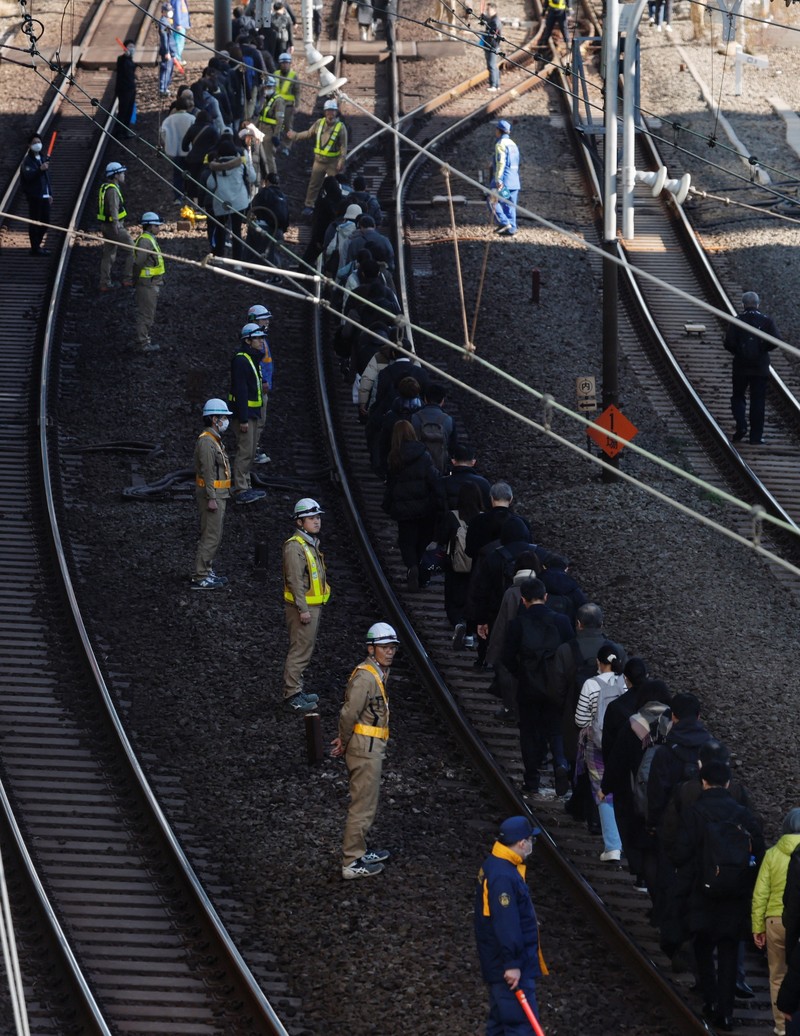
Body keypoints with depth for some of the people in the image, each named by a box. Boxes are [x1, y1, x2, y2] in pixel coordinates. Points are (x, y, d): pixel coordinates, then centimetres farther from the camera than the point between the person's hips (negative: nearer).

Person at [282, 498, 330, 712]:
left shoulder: (312, 543, 14)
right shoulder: (295, 546, -18)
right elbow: (295, 580, -22)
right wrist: (303, 610, -23)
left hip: (313, 606, 10)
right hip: (301, 607, -10)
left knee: (305, 648, 16)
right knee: (300, 650, -9)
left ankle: (295, 690, 23)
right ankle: (292, 694, -8)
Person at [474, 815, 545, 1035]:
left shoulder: (493, 865, 10)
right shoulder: (503, 877, -24)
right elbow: (506, 924, -26)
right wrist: (512, 964, -25)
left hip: (498, 963, 11)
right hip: (509, 967, -11)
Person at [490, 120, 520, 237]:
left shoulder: (501, 144, -11)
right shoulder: (513, 144, 17)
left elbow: (500, 163, -19)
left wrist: (498, 180, -21)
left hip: (504, 179, -8)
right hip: (514, 180, 8)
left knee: (493, 201, -2)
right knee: (510, 205, 9)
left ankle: (504, 223, -12)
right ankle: (511, 229, 6)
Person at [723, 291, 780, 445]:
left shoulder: (736, 322, -4)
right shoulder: (767, 321, -2)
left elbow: (729, 343, -13)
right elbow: (775, 339, -13)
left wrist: (737, 351, 7)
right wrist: (763, 349, 5)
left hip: (741, 367, -1)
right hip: (760, 367, 1)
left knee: (738, 398, 15)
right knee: (758, 402, 6)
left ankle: (741, 425, -8)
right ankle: (756, 437, 6)